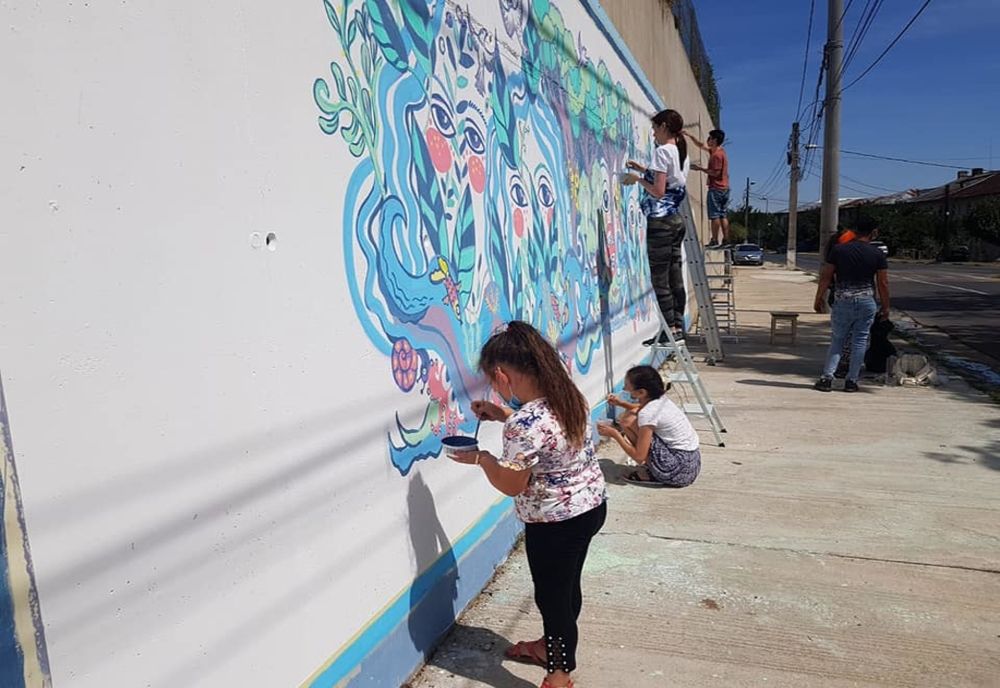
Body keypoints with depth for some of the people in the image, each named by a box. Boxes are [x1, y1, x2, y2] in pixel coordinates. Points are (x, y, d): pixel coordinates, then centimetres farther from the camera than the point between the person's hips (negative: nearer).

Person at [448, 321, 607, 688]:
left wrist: (480, 458, -5)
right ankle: (551, 645, 49)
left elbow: (512, 485, -20)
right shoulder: (568, 395, -4)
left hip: (556, 522, -9)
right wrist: (502, 415, 8)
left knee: (552, 594, 12)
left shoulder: (522, 425, -30)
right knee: (566, 585, 26)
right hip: (591, 503, 9)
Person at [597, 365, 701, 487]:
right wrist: (621, 403, 13)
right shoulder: (659, 399, 3)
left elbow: (638, 456, -18)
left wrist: (614, 434, -9)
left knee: (628, 421, -10)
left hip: (680, 470, -9)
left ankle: (651, 475, 0)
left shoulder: (647, 414, -21)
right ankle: (653, 469, 12)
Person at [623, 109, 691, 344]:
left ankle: (670, 328, -1)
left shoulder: (662, 151, -10)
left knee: (660, 277, -4)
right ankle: (678, 326, 14)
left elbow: (658, 191, -17)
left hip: (660, 221, -9)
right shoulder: (683, 153, 16)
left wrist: (638, 179, -2)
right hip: (677, 219, 9)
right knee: (675, 277, 10)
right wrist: (645, 171, 22)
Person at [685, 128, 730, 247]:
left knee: (714, 216, -6)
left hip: (715, 189, -9)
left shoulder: (716, 155, -14)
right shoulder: (720, 151, 15)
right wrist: (690, 136, 21)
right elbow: (701, 145, 23)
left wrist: (701, 168, -11)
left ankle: (715, 241, -6)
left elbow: (716, 172, -19)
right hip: (725, 188, 9)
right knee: (723, 215, 8)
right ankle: (725, 240, 8)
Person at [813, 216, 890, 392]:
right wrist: (885, 307, 10)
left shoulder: (838, 250, -3)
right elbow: (883, 283, 0)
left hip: (843, 301, 0)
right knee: (860, 341, 8)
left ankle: (827, 377, 0)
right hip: (866, 302, 0)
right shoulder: (878, 254, -1)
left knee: (837, 340, 9)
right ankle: (851, 381, 11)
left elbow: (826, 276, -2)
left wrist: (819, 299, 6)